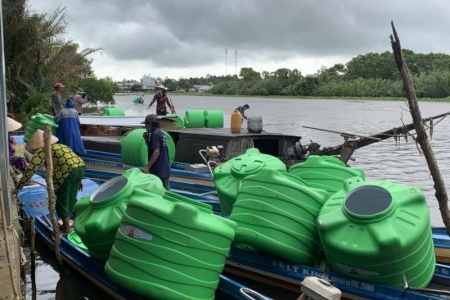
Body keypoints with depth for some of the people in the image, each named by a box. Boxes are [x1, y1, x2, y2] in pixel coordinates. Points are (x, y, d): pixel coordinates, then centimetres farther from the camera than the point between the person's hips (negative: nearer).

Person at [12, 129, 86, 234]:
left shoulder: (41, 151, 9)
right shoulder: (60, 146, 30)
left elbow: (30, 170, 6)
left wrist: (18, 187, 13)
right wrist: (78, 180, 39)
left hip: (67, 172, -7)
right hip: (81, 167, 7)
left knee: (62, 200, 11)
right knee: (71, 198, 23)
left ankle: (67, 228, 21)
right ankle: (67, 222, 38)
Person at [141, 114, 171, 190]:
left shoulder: (155, 134, -14)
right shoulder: (161, 133, 14)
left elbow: (156, 152, -24)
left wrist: (147, 167, -26)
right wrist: (147, 139, 8)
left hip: (157, 171, -9)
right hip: (165, 170, 9)